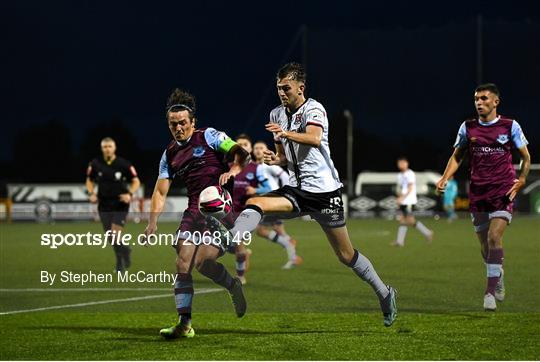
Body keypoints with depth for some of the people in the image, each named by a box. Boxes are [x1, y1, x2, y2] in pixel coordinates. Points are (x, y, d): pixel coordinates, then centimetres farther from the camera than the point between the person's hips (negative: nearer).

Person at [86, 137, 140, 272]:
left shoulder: (124, 164, -8)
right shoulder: (95, 164, -1)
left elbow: (136, 182, 0)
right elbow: (89, 181, 14)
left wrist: (130, 193, -17)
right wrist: (91, 193, -4)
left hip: (120, 204, -3)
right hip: (104, 205, 3)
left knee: (115, 235, -15)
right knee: (110, 237, 6)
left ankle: (124, 251, 19)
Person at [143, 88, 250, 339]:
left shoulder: (208, 137, 1)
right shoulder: (169, 154, 16)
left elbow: (240, 153, -3)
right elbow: (160, 191, 15)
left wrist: (233, 170, -24)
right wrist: (152, 223, 3)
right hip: (195, 211, 6)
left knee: (202, 261, -20)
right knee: (183, 263, -8)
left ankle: (234, 286, 11)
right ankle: (184, 324, -7)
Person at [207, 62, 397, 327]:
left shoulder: (313, 109, -9)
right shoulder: (277, 115, 11)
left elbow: (315, 138, -31)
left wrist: (287, 134, -48)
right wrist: (276, 159, -3)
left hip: (324, 190, -5)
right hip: (296, 190, 6)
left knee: (346, 255, 1)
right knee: (255, 203, -24)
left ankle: (384, 293, 19)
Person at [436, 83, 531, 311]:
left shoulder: (510, 126, 0)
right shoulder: (467, 128, 7)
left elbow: (526, 157, 8)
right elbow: (457, 156, 16)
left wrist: (521, 180, -7)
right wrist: (445, 178, 1)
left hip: (503, 190, -3)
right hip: (477, 192, 3)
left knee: (494, 237, -18)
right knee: (484, 245, 7)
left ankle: (490, 291, -15)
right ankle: (498, 275, 37)